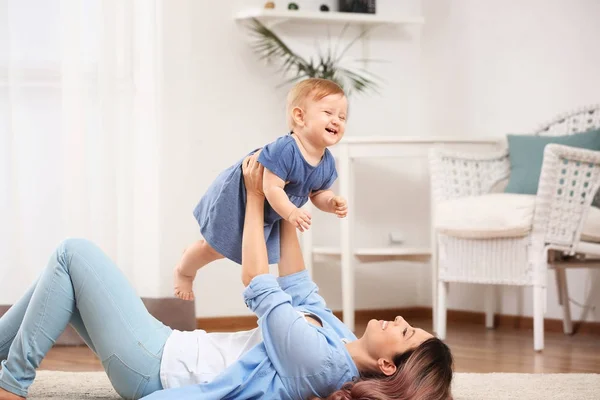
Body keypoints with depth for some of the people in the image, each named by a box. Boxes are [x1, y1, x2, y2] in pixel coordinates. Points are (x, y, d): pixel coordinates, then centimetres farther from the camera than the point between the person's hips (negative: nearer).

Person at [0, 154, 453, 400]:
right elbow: (300, 290, 11)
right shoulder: (344, 347, -3)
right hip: (171, 352, 9)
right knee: (68, 279, 16)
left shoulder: (317, 360, -31)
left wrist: (257, 198, -10)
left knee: (74, 254, -9)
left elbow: (258, 285, -21)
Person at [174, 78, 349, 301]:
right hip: (235, 197, -8)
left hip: (266, 214, 8)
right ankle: (183, 271, 36)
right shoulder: (285, 150, -40)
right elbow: (272, 187, -40)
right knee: (215, 248, 5)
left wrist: (331, 203, -21)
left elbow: (318, 193, -1)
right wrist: (290, 212, -48)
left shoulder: (327, 163, -14)